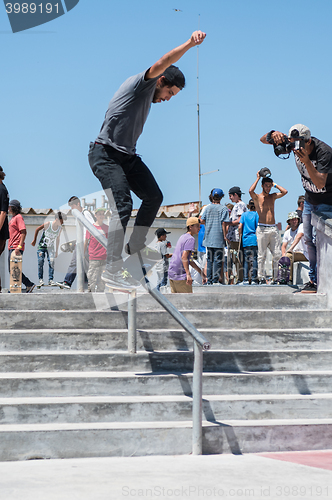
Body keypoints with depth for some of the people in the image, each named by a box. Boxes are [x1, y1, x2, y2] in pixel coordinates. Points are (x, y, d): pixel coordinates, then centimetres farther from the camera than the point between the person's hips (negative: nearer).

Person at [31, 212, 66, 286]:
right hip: (41, 246, -3)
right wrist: (34, 240, 3)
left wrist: (56, 251, 11)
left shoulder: (59, 228, -6)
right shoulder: (47, 225, -18)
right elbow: (37, 229, -4)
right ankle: (40, 279, 2)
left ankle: (50, 280, -11)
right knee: (40, 262, -7)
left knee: (51, 262, -12)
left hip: (50, 247, 3)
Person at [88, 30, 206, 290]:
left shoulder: (148, 97, 21)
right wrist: (189, 44, -40)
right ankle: (113, 269, -24)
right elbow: (162, 64, -26)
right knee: (123, 207, -21)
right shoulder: (141, 83, -7)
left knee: (154, 197, 10)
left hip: (128, 156, 10)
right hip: (106, 154, -10)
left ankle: (135, 248, 24)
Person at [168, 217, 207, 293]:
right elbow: (184, 257, -24)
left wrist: (201, 272, 25)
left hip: (171, 273, 9)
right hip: (181, 275, -9)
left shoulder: (183, 237, 18)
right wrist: (188, 274, -30)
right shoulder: (190, 239, -11)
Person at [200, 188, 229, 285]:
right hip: (218, 238, -4)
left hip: (208, 237, 4)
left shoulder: (207, 208, 6)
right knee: (217, 260, -1)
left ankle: (209, 280, 13)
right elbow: (224, 223, -10)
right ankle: (215, 280, -5)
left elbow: (202, 220, 5)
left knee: (209, 260, 12)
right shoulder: (223, 208, -6)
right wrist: (224, 235, -4)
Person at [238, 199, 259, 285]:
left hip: (245, 240, 2)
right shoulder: (257, 214, 1)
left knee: (246, 260, 4)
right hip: (255, 239, -2)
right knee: (254, 260, 0)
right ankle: (254, 279, -2)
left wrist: (241, 236, 11)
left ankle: (245, 279, 1)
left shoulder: (244, 214, 7)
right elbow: (258, 227, -5)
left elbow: (240, 227, 0)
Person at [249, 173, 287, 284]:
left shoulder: (273, 196, 16)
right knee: (262, 255, -2)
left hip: (273, 229, 4)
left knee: (277, 254, -2)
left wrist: (274, 184, 11)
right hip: (262, 229, -4)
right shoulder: (257, 197, 3)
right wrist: (258, 178, -7)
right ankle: (261, 278, 2)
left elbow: (285, 192, 6)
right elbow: (251, 191, -18)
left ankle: (275, 278, 3)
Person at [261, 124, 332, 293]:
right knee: (309, 240, 10)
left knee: (318, 240, -15)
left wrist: (306, 161, -50)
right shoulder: (295, 143, -13)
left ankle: (318, 281, -10)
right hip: (309, 199, 7)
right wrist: (273, 134, -32)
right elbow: (263, 140, -8)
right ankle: (313, 278, 19)